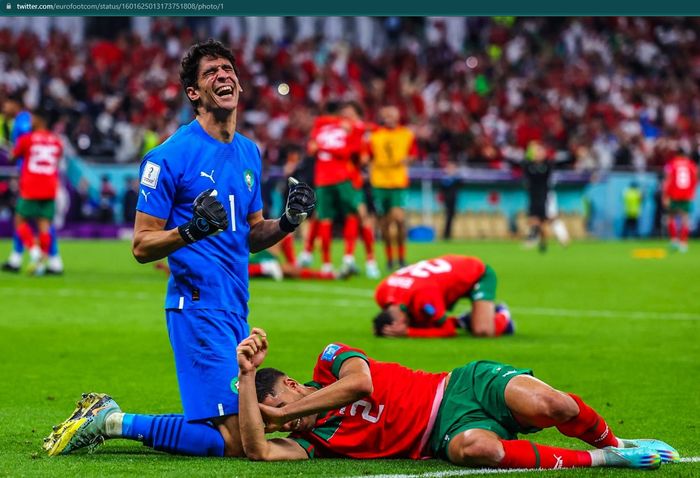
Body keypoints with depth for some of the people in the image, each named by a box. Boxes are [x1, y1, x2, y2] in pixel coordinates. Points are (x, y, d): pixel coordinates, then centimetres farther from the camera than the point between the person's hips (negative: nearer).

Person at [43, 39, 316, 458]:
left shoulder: (249, 152, 14)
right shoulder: (170, 157, -9)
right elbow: (142, 246, -8)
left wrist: (288, 221, 3)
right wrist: (191, 231, -25)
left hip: (236, 310, 8)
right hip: (197, 309, -8)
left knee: (246, 426, 12)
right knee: (232, 441, -15)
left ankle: (108, 415, 19)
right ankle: (112, 421, -2)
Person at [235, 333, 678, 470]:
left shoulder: (332, 361, 5)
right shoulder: (313, 440, 7)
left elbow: (359, 382, -17)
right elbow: (258, 450, -10)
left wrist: (280, 408, -8)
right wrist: (247, 376, -12)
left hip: (467, 385, -1)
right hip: (449, 432, 1)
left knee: (544, 404, -31)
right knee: (472, 448, -38)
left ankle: (615, 444, 2)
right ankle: (599, 460, -23)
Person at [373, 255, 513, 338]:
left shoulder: (423, 295, -43)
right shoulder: (382, 293, -21)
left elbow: (448, 330, -29)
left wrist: (407, 332, -37)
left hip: (478, 275, -7)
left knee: (482, 331, -27)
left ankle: (503, 315, 7)